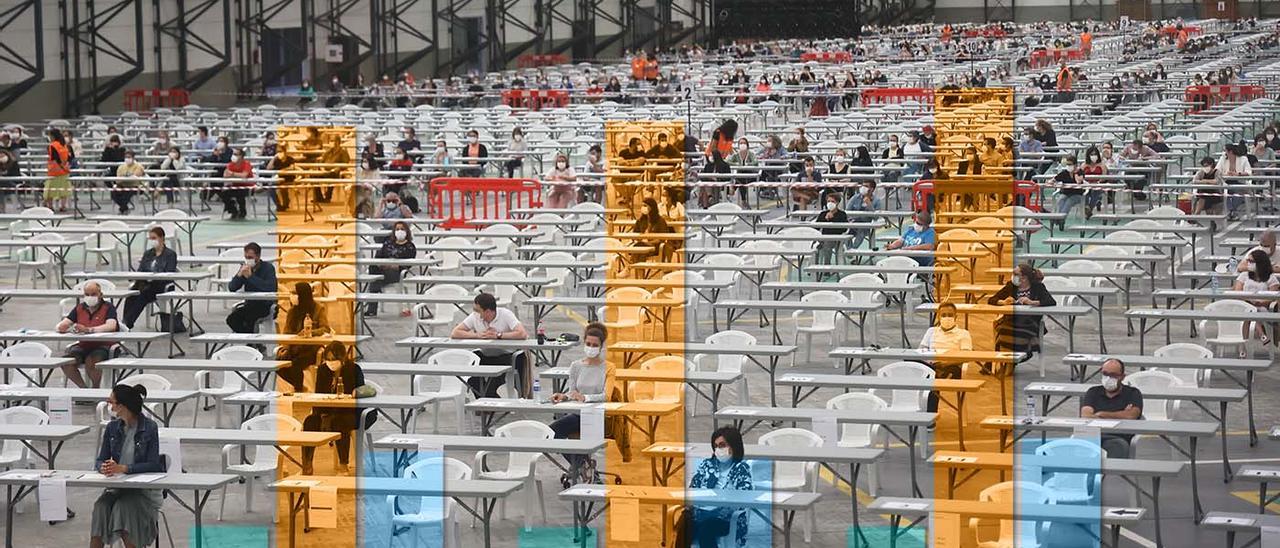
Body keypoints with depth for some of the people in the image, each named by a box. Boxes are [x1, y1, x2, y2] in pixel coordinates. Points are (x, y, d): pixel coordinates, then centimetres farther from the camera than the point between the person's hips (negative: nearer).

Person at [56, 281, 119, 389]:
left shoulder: (108, 307, -5)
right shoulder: (79, 308, 11)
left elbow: (111, 326, -24)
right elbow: (64, 324, 3)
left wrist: (88, 329, -37)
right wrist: (61, 327, -25)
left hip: (104, 345, -5)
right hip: (83, 345, 5)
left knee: (91, 360, -35)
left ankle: (96, 388, -7)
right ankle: (84, 388, -1)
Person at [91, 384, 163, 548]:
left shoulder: (150, 428, -8)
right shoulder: (112, 428, 7)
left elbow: (153, 465, -11)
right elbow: (99, 461, 8)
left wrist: (123, 468, -23)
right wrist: (104, 467, -18)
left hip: (144, 489, -4)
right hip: (117, 487, 4)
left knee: (123, 506, -32)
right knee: (100, 507, -25)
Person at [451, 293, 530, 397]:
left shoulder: (506, 315, -15)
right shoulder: (475, 317, -4)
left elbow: (522, 334, -26)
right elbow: (454, 334, -7)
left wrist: (498, 335, -24)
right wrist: (478, 335, -19)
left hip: (504, 356, -4)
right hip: (484, 356, 4)